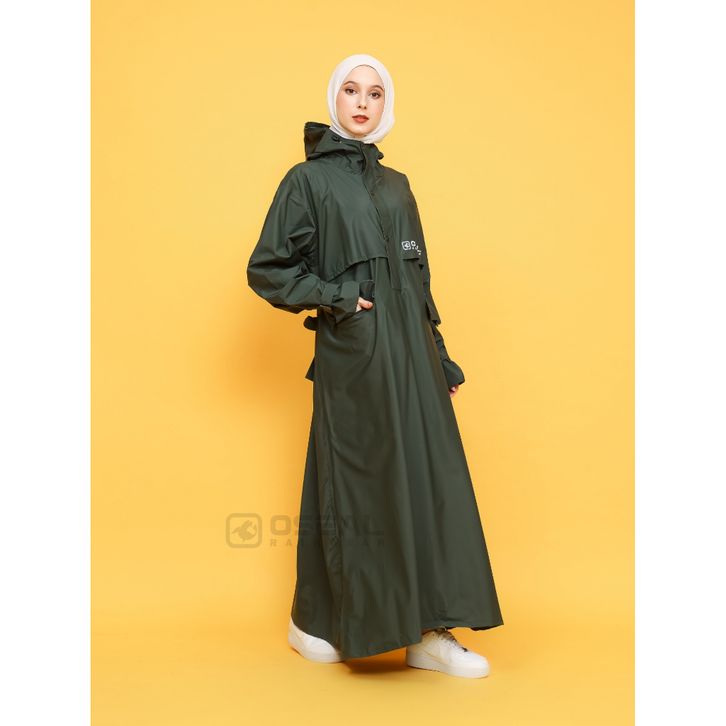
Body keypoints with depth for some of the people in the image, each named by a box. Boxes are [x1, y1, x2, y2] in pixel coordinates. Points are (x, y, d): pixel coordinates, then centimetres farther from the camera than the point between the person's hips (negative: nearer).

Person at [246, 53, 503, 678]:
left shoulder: (397, 185, 17)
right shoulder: (308, 180, 2)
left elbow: (419, 278, 17)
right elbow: (267, 268, -2)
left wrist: (441, 359, 12)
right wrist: (335, 296, -12)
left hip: (412, 350, 6)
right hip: (353, 353, -6)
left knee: (427, 477, 2)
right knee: (357, 481, -1)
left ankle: (425, 629, 12)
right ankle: (314, 624, 18)